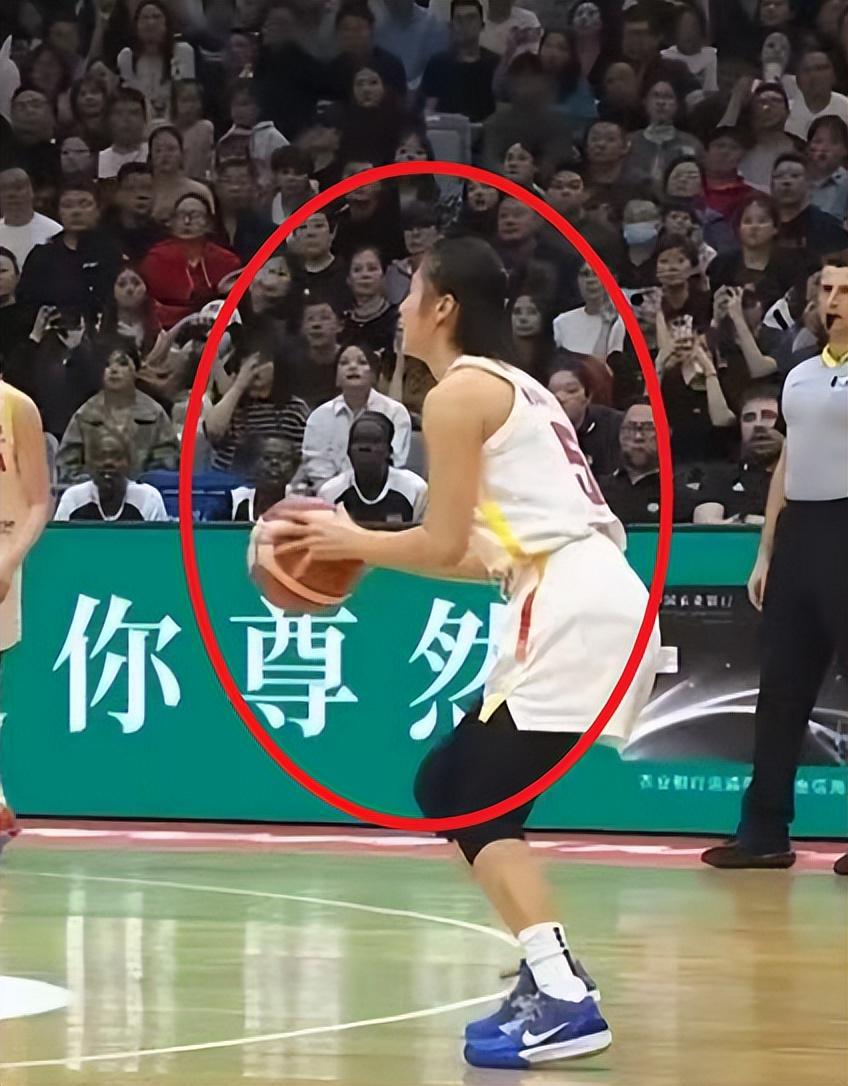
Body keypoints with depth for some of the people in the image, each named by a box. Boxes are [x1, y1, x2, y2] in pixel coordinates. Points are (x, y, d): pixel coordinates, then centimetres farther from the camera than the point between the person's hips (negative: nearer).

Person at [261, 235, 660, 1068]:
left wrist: (349, 542, 8)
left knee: (476, 800, -10)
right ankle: (549, 978, 12)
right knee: (449, 786, 15)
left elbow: (444, 547, -7)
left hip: (573, 609, -10)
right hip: (595, 603, 10)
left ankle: (561, 1000, -20)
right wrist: (360, 544, 24)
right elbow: (489, 555, 24)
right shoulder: (513, 389, 25)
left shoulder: (459, 392, -4)